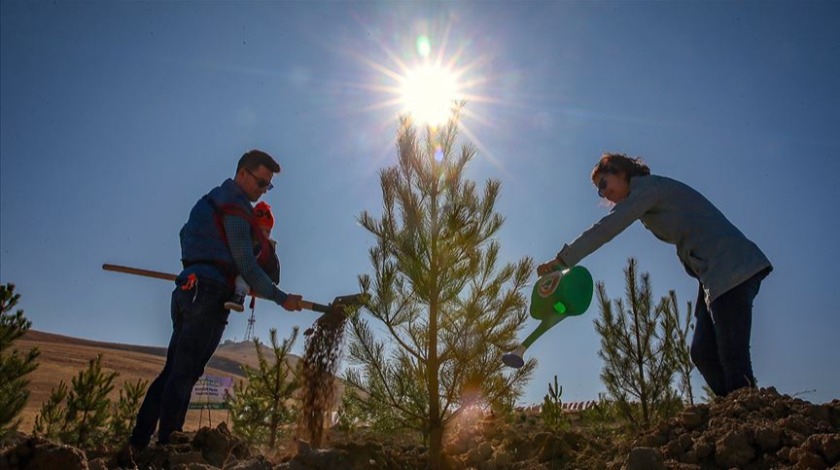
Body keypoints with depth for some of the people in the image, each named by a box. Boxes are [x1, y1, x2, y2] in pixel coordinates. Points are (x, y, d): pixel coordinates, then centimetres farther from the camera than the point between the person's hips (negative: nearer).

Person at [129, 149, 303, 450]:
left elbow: (185, 233, 33)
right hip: (208, 295, -9)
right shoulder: (234, 206, -9)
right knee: (184, 373, -8)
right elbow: (246, 266, -12)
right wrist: (282, 299, -7)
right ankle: (166, 443, -4)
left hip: (188, 292, 9)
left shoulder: (212, 200, 21)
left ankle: (139, 440, 16)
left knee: (174, 370, 11)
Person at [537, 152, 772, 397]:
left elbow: (607, 227, -14)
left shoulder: (649, 185, -5)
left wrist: (562, 260, -14)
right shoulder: (649, 202, 22)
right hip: (717, 276, 9)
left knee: (732, 358, -12)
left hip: (731, 268, -9)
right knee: (702, 353, 4)